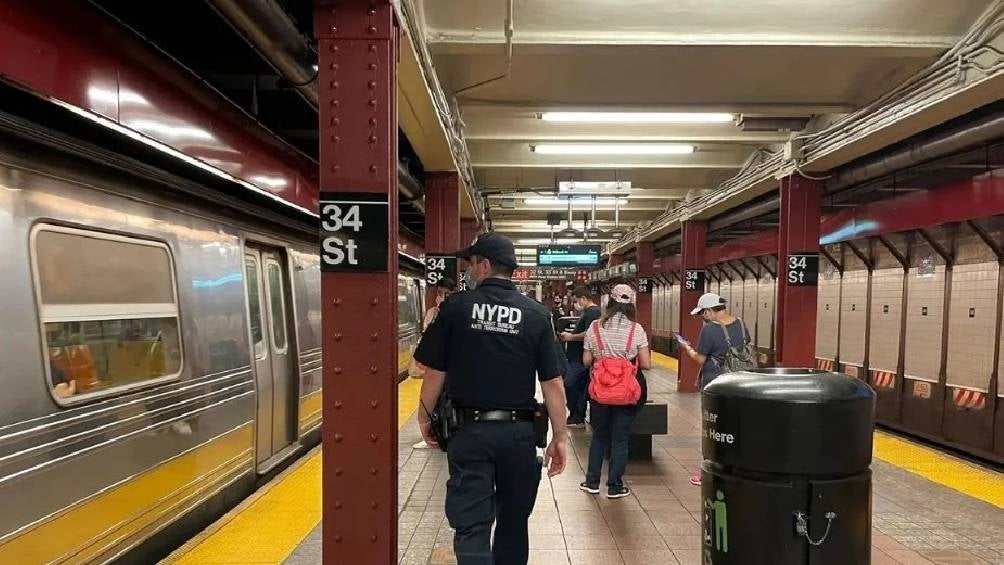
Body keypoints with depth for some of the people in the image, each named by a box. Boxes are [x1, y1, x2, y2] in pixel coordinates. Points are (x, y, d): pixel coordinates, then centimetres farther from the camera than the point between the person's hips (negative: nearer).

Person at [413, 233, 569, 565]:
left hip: (470, 429, -2)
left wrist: (424, 416, 12)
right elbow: (553, 383, -4)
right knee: (514, 520, 20)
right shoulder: (536, 315, -3)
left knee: (471, 525, 0)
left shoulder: (456, 307, -6)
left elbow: (435, 372, -3)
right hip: (518, 432, 2)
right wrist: (560, 436, 3)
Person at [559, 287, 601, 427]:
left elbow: (588, 335, -25)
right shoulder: (587, 312, 19)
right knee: (580, 388, 12)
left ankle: (576, 418, 0)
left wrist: (571, 337, -14)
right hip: (578, 358, 10)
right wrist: (569, 335, 10)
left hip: (581, 359, -10)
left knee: (570, 385, -8)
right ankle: (578, 418, 17)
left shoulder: (593, 312, -14)